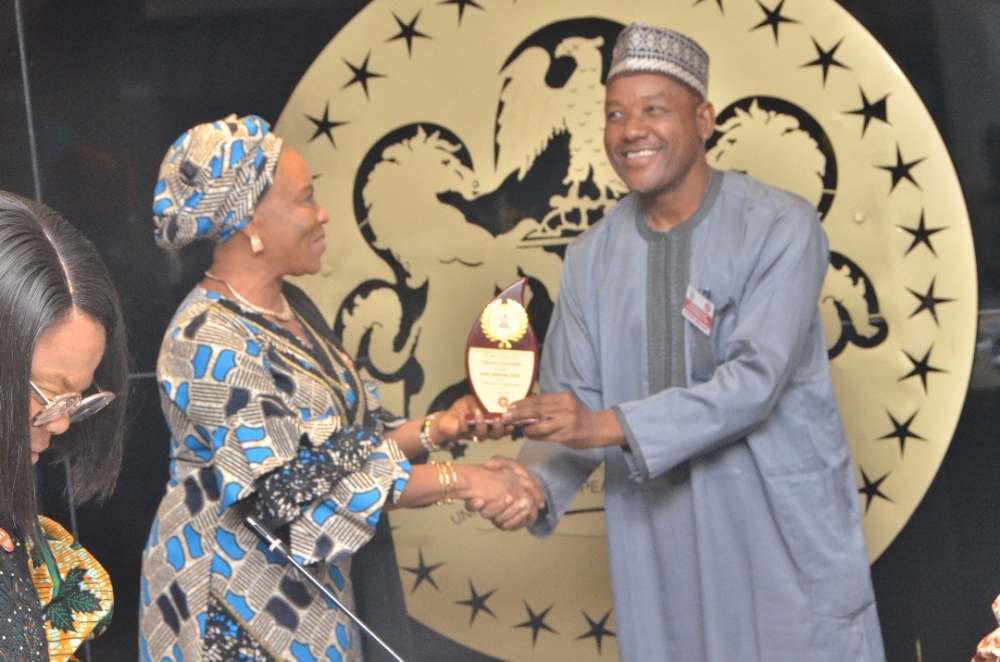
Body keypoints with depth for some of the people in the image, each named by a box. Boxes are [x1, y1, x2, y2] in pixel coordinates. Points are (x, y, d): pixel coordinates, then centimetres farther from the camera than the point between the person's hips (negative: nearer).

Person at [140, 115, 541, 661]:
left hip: (316, 591, 8)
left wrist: (437, 429, -3)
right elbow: (295, 488, -25)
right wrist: (458, 480, -23)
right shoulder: (210, 343, -21)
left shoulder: (292, 308, 7)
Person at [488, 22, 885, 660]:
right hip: (659, 546, 4)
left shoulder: (780, 227, -9)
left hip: (786, 529, -3)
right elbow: (574, 401, 3)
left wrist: (614, 425, -28)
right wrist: (536, 483, -18)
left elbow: (755, 380, -19)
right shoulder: (592, 257, 5)